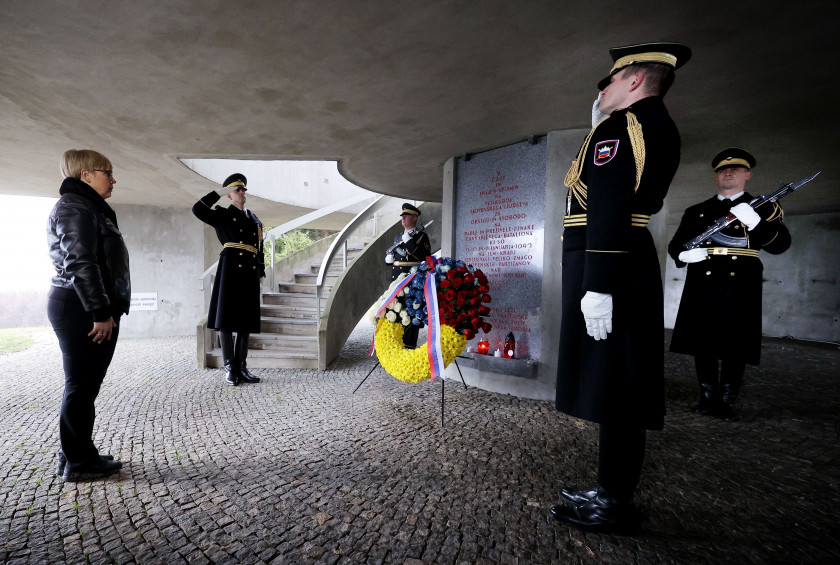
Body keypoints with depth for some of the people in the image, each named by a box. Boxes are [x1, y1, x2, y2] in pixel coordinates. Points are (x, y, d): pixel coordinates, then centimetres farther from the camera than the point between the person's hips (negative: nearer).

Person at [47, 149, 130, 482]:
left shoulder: (91, 209, 21)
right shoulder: (75, 208, -10)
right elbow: (80, 264, -21)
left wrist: (107, 310, 19)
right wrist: (100, 312, -22)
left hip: (91, 311, 10)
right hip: (82, 311, -10)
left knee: (86, 385, 14)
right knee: (81, 385, -2)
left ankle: (76, 455, 25)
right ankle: (78, 463, 10)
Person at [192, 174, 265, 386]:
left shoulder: (254, 219, 21)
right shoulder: (223, 215, 7)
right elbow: (198, 209, -11)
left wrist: (261, 271, 16)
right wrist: (220, 192, -4)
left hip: (250, 272, 5)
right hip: (230, 270, -5)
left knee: (246, 320, 5)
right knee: (226, 319, -3)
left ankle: (242, 367, 12)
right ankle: (230, 368, 4)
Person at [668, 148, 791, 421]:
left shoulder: (764, 208, 10)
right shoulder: (696, 211, 15)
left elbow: (780, 244, -5)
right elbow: (675, 245, 12)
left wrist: (755, 222, -23)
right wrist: (685, 254, -12)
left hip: (740, 289, -1)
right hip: (703, 286, 2)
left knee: (735, 346, 0)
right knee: (703, 343, 4)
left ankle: (727, 401, 14)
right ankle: (707, 397, 17)